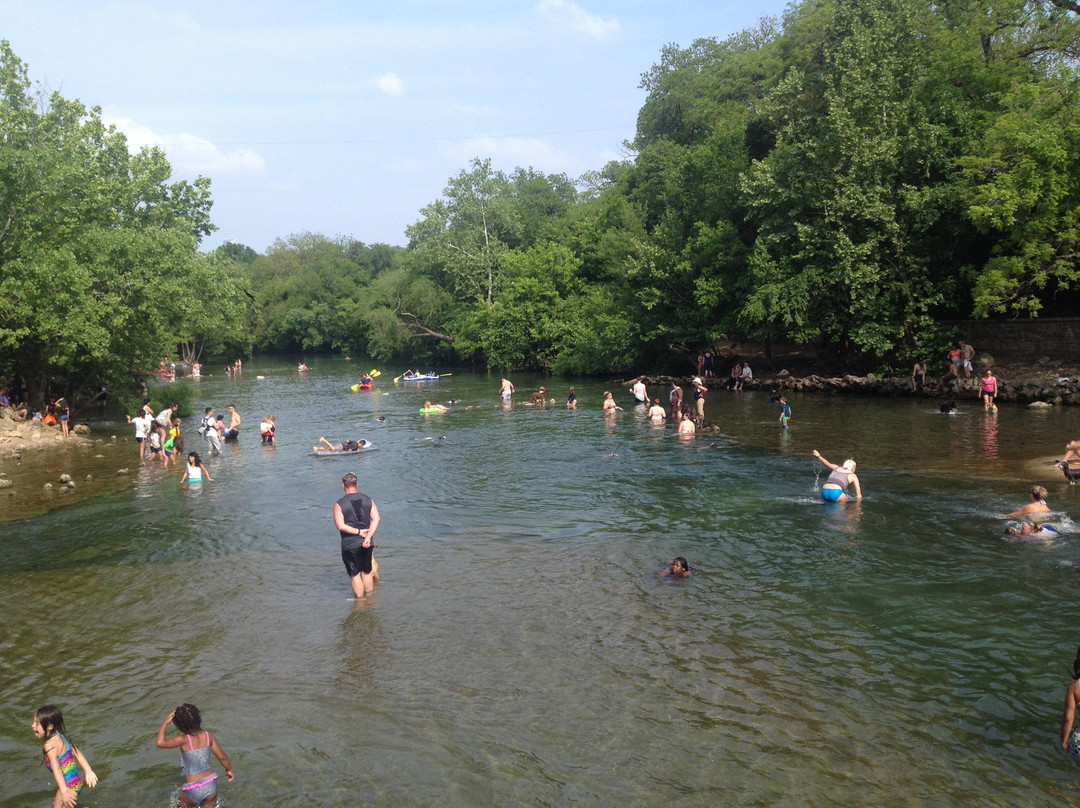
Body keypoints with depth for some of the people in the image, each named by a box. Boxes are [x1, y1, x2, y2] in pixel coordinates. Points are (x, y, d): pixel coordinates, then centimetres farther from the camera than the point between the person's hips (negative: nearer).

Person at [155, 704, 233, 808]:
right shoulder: (208, 737, -4)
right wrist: (229, 769, 21)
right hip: (211, 785, 3)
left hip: (193, 791, -3)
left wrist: (165, 723, -15)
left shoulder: (184, 740, -19)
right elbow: (222, 757, 3)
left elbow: (159, 743, -28)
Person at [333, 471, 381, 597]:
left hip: (349, 544, -4)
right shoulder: (368, 500, 1)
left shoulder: (339, 504, -9)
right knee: (367, 572, 18)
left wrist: (359, 532, -13)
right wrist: (368, 536, -15)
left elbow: (340, 526, -19)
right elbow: (376, 519, -9)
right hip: (367, 543, 4)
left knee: (355, 575, 8)